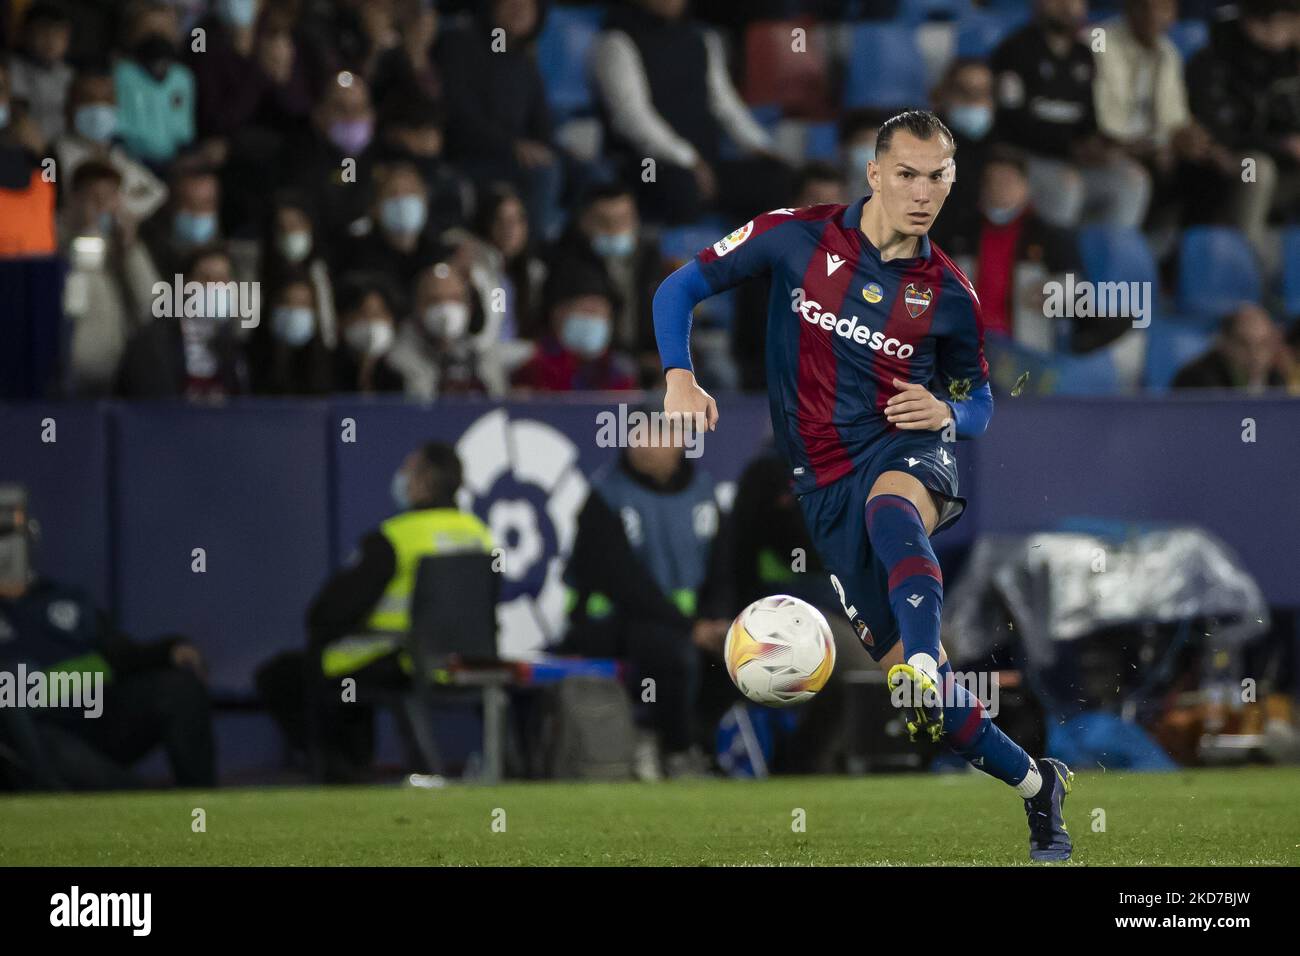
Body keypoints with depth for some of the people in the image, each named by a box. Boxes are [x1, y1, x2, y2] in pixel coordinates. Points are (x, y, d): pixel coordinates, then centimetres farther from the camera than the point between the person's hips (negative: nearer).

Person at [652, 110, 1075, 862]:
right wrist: (680, 378, -11)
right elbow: (680, 288, 5)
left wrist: (948, 413, -9)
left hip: (908, 449, -2)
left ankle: (925, 666, -64)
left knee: (892, 512, -41)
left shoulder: (949, 294, 2)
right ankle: (1037, 785, 12)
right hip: (825, 482, 2)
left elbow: (979, 404, 16)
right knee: (902, 667, -3)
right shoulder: (798, 236, -1)